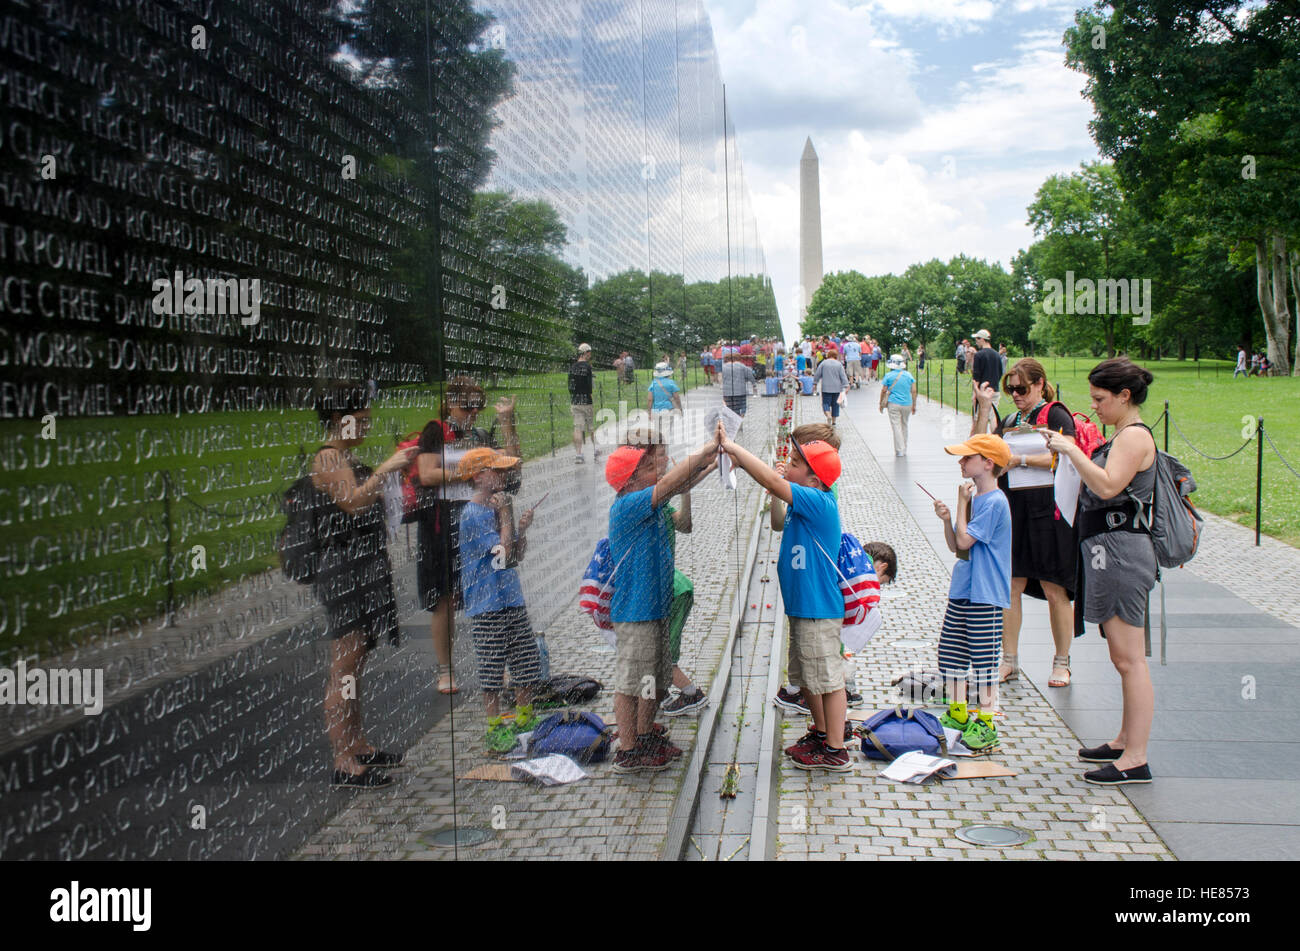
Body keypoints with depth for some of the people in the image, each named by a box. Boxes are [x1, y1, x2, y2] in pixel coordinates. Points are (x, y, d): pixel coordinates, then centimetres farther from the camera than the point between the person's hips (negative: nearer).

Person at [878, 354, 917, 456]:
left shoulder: (889, 376, -3)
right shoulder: (909, 375, 4)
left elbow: (883, 391, -1)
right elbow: (913, 391, 3)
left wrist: (881, 404, 11)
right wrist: (914, 406, 9)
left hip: (894, 404, -3)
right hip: (907, 404, 3)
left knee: (896, 426, -2)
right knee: (904, 426, 16)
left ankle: (899, 450, -7)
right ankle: (904, 450, 23)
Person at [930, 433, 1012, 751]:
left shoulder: (994, 502, -15)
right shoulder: (974, 497, 12)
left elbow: (964, 541, -19)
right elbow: (954, 545, 13)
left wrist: (962, 503, -10)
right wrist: (946, 519, -5)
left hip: (985, 595, -9)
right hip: (961, 590, 9)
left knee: (983, 659, -1)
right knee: (949, 652, 14)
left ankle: (985, 723, 8)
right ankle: (958, 714, 27)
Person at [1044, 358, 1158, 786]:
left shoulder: (1135, 436, -13)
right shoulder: (1122, 437, 18)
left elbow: (1107, 485, -25)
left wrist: (1071, 450, -19)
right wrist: (1069, 450, 10)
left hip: (1120, 550, -11)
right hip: (1109, 551, 11)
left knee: (1129, 659, -7)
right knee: (1123, 658, 17)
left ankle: (1136, 759, -3)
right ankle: (1125, 740, 27)